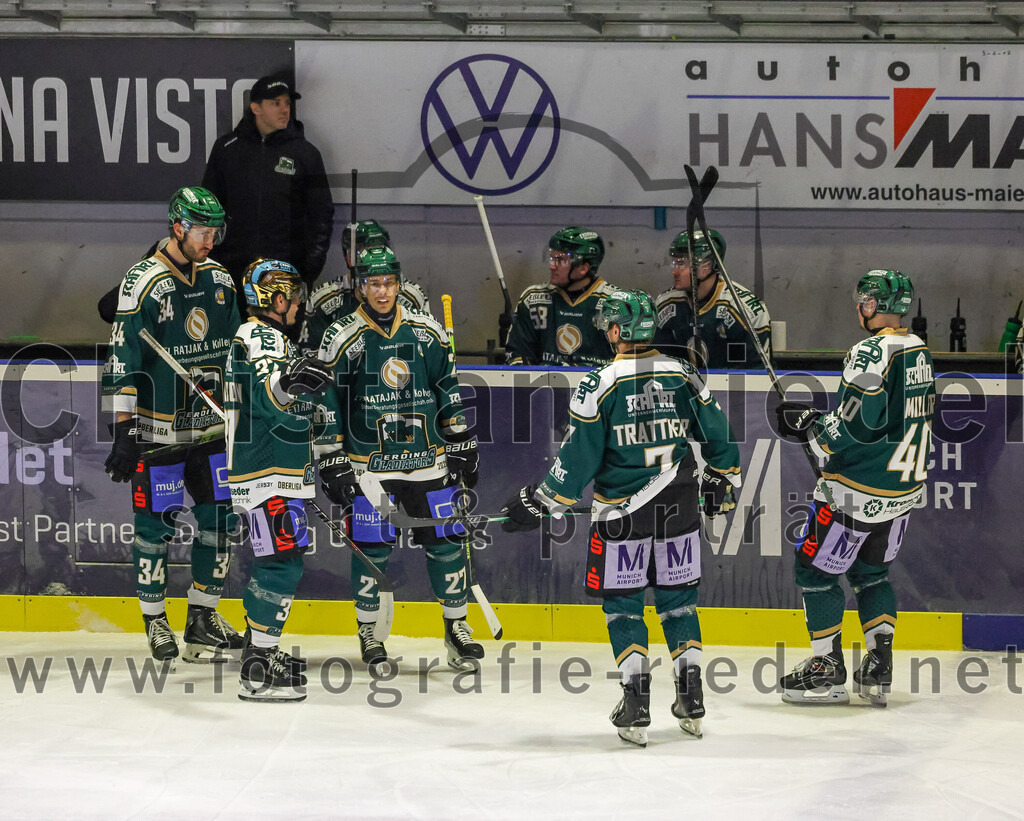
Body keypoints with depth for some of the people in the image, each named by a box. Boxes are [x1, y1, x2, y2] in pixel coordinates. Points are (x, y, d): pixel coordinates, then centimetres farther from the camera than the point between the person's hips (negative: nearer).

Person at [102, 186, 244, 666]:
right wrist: (123, 433, -18)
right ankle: (154, 620, 14)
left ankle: (203, 618, 16)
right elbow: (121, 364, -15)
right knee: (156, 523, 0)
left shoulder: (220, 282, 7)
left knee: (220, 516, 6)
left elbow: (237, 354, 18)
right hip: (157, 430, -6)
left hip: (211, 427, 6)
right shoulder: (144, 283, -13)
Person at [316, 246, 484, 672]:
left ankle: (457, 626, 14)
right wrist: (332, 467, -4)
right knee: (372, 548, -1)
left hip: (427, 460, 3)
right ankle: (368, 631, 15)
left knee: (445, 542, 2)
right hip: (369, 463, -2)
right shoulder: (342, 339, -3)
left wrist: (463, 447, 11)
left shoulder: (427, 333, 6)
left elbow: (449, 394, 13)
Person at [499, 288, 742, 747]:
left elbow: (578, 459, -10)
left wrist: (541, 503, 0)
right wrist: (722, 483, 27)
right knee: (678, 600, 16)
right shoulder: (684, 376, 1)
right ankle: (692, 701, 15)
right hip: (679, 511, 4)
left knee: (623, 606, 6)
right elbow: (716, 433, 11)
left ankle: (635, 707, -2)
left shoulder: (601, 384, -12)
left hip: (622, 512, -4)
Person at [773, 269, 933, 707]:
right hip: (904, 488, 9)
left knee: (816, 569, 5)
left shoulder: (872, 353, -20)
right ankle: (879, 668, 13)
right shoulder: (919, 352, 8)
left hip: (858, 490, -9)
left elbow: (854, 428, -24)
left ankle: (827, 667, 9)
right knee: (870, 571, 21)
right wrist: (821, 421, 13)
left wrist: (810, 427, -6)